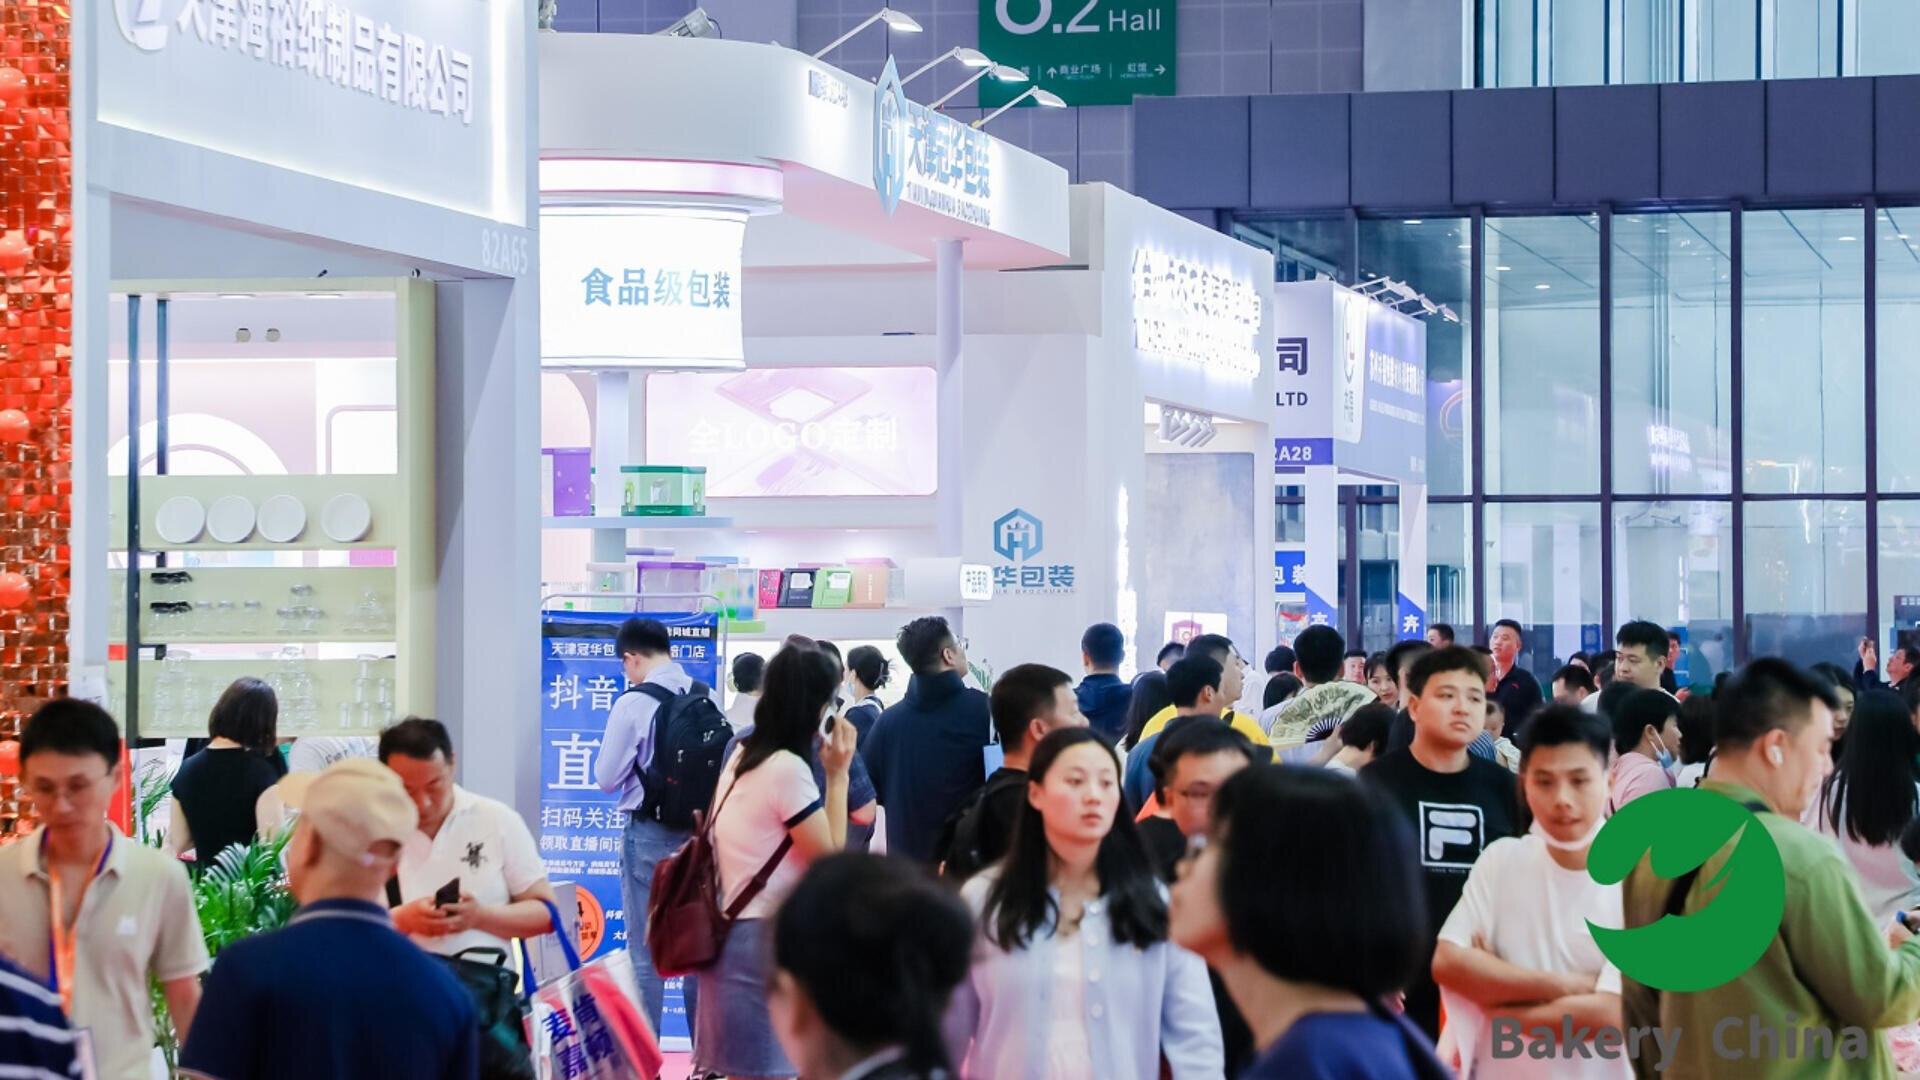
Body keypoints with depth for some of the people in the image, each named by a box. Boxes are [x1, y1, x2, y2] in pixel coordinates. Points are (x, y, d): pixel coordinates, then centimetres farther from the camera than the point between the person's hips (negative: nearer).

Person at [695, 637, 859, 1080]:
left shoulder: (742, 757, 12)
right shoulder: (788, 769, -17)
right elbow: (830, 859, -11)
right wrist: (838, 774, -6)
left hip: (734, 931, 10)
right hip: (764, 941, -10)